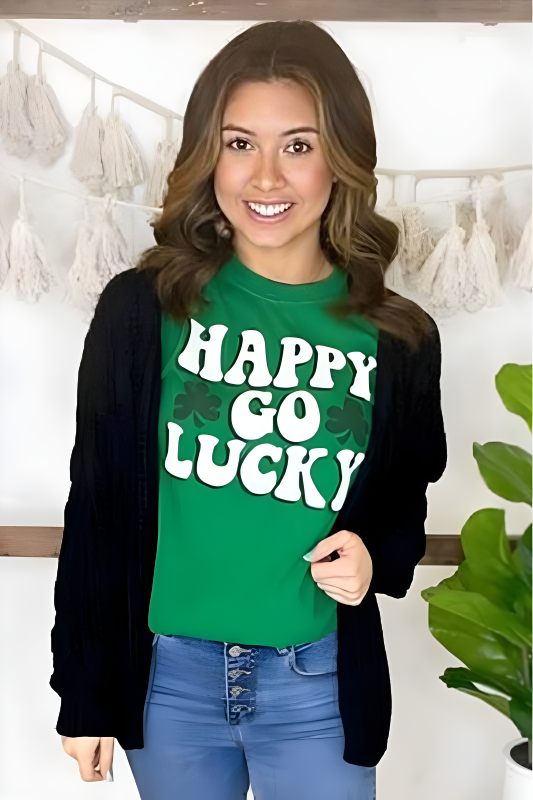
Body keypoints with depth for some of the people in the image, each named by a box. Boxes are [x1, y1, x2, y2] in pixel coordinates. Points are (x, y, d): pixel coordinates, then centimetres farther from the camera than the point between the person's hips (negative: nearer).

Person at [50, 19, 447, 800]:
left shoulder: (397, 337, -6)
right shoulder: (141, 308, -9)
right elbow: (97, 507, -3)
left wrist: (377, 558, -14)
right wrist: (85, 691, 0)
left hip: (319, 683, 1)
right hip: (169, 672, 0)